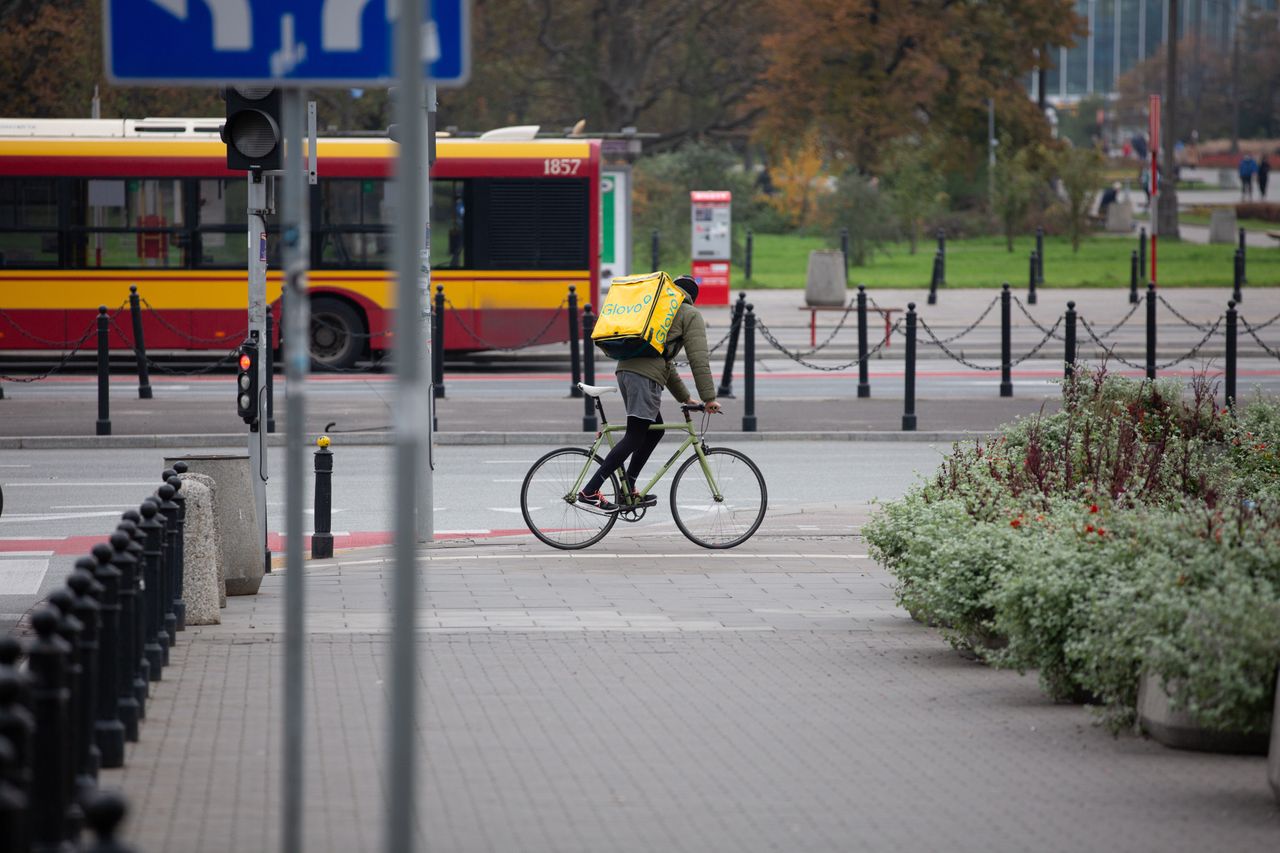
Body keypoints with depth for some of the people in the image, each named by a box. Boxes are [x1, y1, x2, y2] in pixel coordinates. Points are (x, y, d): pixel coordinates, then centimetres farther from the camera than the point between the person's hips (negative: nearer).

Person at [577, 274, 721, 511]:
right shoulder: (690, 315, 10)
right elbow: (698, 358, -1)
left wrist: (684, 397, 41)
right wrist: (709, 398, 0)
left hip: (625, 369, 8)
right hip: (645, 375, -8)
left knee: (655, 430, 20)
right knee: (634, 437, -9)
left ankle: (628, 489, 17)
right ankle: (590, 491, -16)